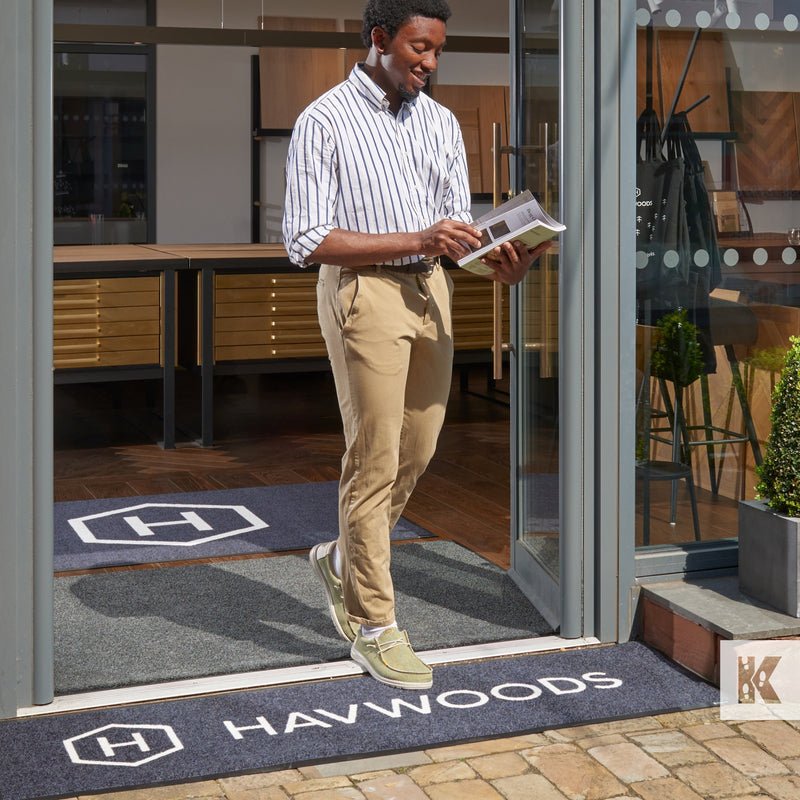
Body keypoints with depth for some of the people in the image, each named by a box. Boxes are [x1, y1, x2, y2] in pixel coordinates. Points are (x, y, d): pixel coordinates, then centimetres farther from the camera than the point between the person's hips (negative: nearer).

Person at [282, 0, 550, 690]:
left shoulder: (441, 123, 13)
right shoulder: (324, 122, -7)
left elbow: (457, 221, 16)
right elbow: (307, 240, -14)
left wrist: (500, 259, -7)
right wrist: (417, 240, -20)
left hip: (431, 292, 7)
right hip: (363, 294, -6)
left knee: (418, 450, 10)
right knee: (374, 461, -4)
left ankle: (342, 559, 35)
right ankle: (373, 626, 6)